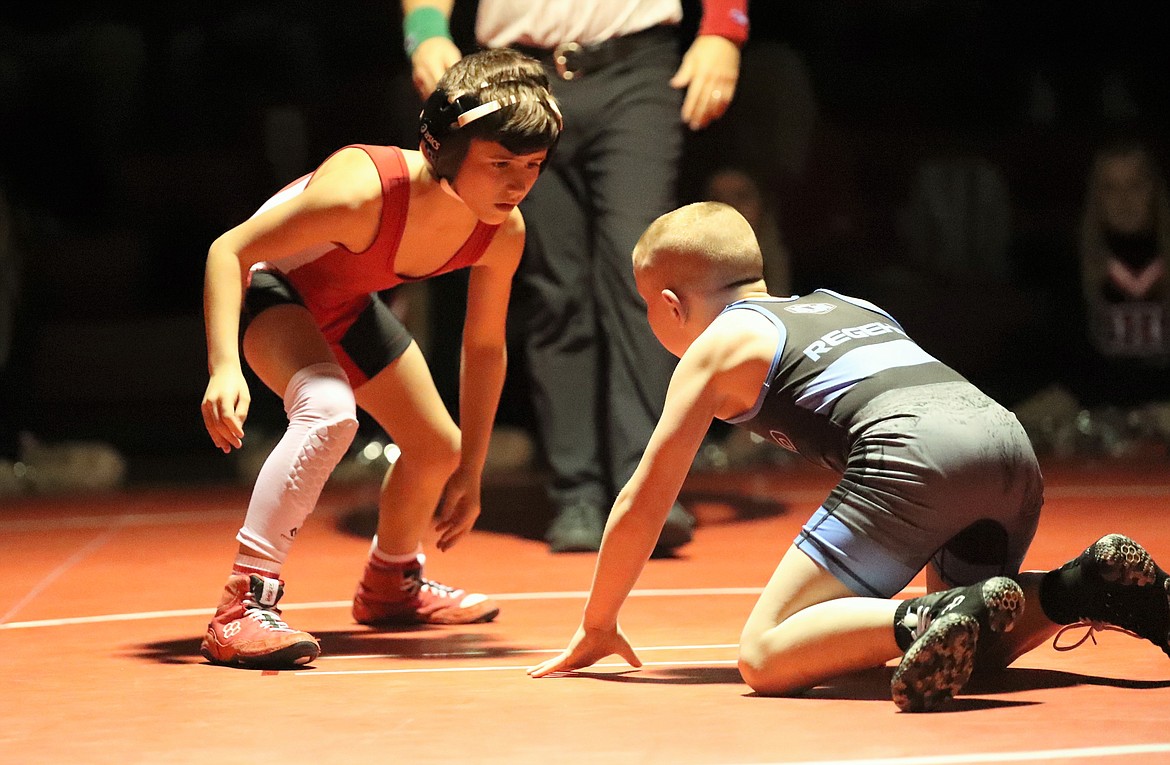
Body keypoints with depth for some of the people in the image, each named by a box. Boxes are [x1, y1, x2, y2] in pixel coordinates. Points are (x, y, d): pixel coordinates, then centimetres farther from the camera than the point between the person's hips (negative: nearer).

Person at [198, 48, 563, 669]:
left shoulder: (504, 232, -22)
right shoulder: (363, 188, -41)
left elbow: (484, 347, -4)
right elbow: (227, 251, -32)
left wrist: (470, 471, 2)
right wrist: (225, 367, -45)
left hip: (346, 303, 7)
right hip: (269, 285, -7)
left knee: (439, 450, 15)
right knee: (329, 411, -36)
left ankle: (390, 583, 46)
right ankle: (242, 608, -33)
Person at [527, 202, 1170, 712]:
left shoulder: (716, 346, 17)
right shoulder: (837, 303, 37)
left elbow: (642, 502, 18)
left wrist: (597, 628, 31)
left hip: (916, 453, -7)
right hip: (1007, 438, 8)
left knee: (766, 657, -7)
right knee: (973, 650, 29)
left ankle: (936, 619, -28)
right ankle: (1091, 584, 3)